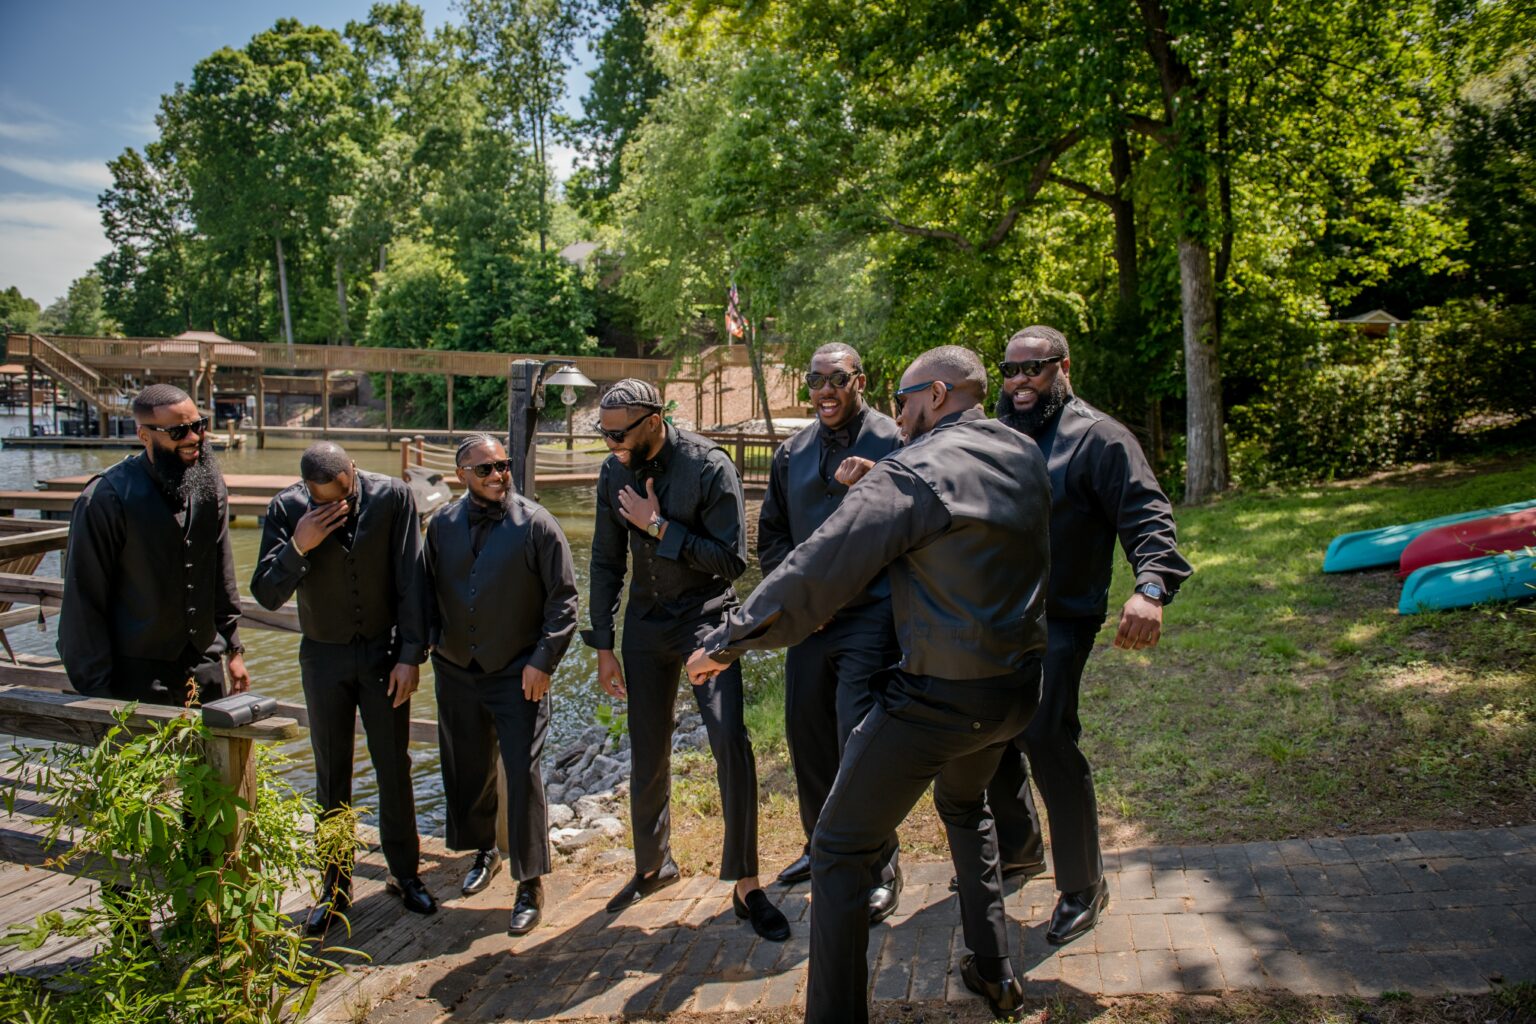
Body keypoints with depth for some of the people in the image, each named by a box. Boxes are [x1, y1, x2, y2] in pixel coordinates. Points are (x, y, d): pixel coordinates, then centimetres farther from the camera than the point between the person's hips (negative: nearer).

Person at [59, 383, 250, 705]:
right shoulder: (106, 499, -14)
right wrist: (97, 691, -9)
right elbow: (84, 601, -10)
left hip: (206, 669, 5)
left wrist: (233, 648, 13)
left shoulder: (210, 484, 3)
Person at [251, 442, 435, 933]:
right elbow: (266, 594, -11)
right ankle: (336, 883, 27)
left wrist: (410, 654, -11)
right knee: (331, 777, 12)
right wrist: (298, 547, -27)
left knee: (394, 769, 8)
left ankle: (404, 872, 26)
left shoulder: (392, 496, -15)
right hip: (324, 657, 1)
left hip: (383, 652, -1)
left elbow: (410, 580, -11)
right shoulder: (287, 509, -12)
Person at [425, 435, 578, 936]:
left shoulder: (535, 524, -10)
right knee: (466, 769, 16)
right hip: (456, 672, 5)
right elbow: (428, 590, 14)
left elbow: (563, 599, -8)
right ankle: (483, 852, 41)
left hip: (518, 675, -4)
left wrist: (543, 660, -13)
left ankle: (530, 884, 10)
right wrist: (428, 644, 6)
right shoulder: (442, 525, 3)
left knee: (523, 774, -4)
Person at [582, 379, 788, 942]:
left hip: (705, 616, -4)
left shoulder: (709, 467, -16)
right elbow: (606, 562, 7)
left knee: (730, 739, -18)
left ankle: (746, 885, -3)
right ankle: (652, 865, 35)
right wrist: (603, 646, 6)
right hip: (645, 622, 5)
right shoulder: (614, 473, -1)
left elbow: (733, 560, -19)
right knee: (647, 755, 12)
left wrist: (660, 526, -22)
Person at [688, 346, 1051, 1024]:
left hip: (938, 700, -8)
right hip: (1018, 687, 8)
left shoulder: (914, 473, -17)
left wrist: (727, 642, -9)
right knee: (963, 803, 34)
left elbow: (815, 574, -20)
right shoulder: (1026, 456, 5)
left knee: (840, 850, 6)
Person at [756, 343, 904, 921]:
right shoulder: (793, 453, 11)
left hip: (870, 617, -6)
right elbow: (770, 533, 16)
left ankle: (879, 869, 13)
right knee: (805, 734, 15)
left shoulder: (892, 443, -7)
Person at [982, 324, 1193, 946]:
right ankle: (1017, 848, 37)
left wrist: (1150, 587, -33)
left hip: (1059, 620, -6)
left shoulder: (1096, 438, -7)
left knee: (1046, 741, -12)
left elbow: (1146, 516, -16)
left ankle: (1082, 886, 9)